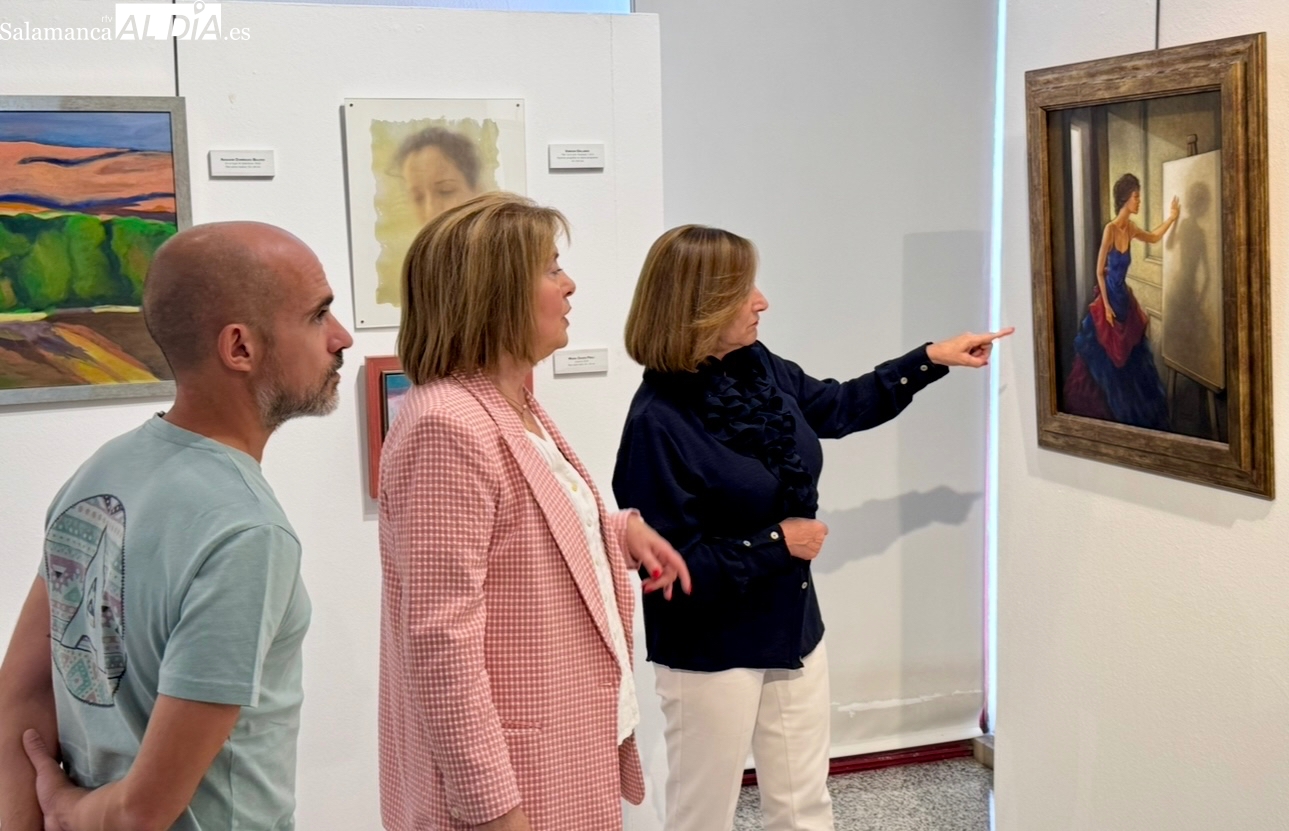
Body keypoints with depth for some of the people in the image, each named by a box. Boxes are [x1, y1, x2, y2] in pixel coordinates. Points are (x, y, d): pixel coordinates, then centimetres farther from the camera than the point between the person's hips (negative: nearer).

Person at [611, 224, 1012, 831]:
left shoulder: (759, 369, -1)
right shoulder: (659, 422, -24)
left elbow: (840, 405, 18)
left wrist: (931, 359, 14)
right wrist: (777, 544, -18)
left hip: (792, 632, 7)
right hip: (711, 655, -7)